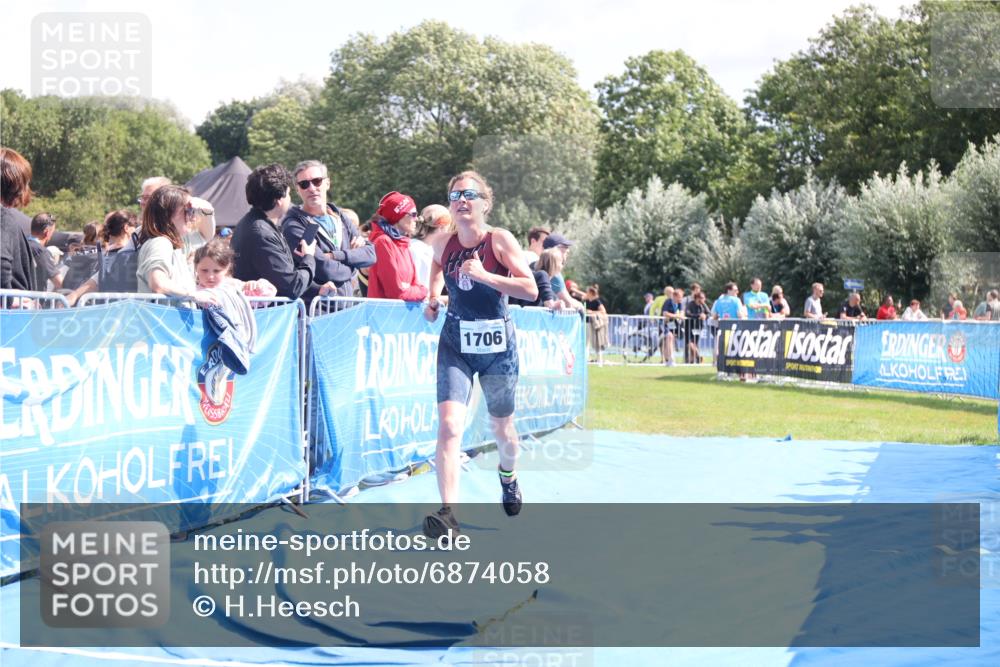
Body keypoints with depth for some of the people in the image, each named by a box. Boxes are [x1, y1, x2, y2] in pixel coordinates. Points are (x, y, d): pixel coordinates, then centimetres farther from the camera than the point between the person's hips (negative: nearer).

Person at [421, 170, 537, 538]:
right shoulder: (443, 244, -1)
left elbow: (530, 289, -19)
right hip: (455, 344, 1)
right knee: (449, 425, -19)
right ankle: (448, 513, -24)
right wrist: (433, 297, 10)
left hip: (497, 344, -1)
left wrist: (485, 275, -27)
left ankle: (508, 475, 51)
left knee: (501, 426, 16)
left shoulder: (500, 240, -11)